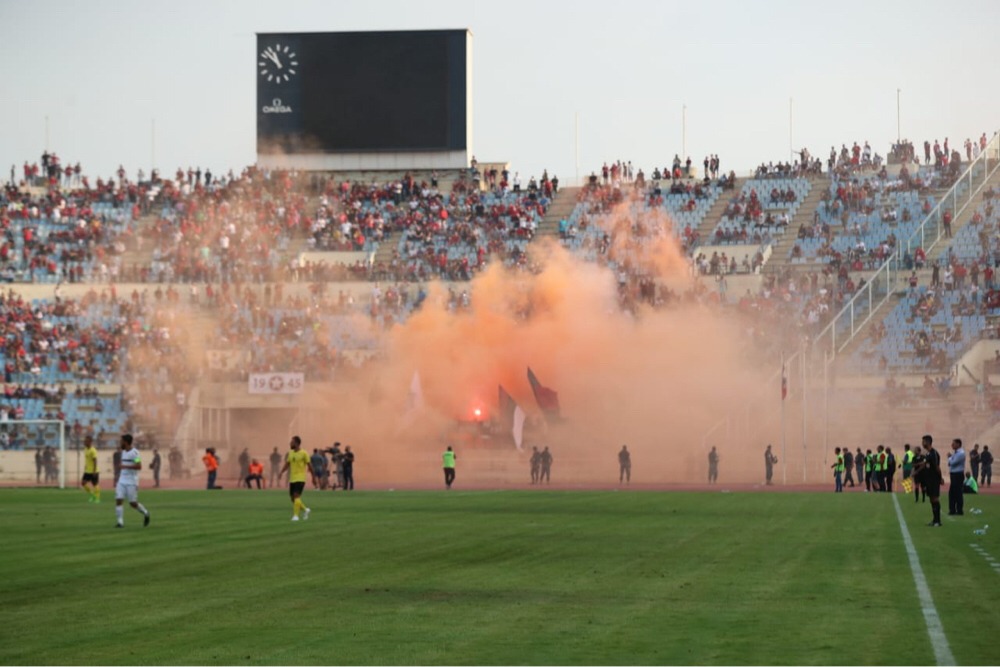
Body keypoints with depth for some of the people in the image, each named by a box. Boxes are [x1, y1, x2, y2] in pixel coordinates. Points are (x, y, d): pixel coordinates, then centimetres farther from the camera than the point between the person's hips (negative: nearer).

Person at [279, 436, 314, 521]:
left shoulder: (303, 453, -8)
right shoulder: (290, 453, 10)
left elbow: (309, 466, -5)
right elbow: (287, 464, 13)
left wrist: (314, 478, -2)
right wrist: (281, 472, -2)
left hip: (300, 479, -7)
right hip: (292, 478, 7)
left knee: (296, 496, -17)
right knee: (293, 498, 9)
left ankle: (295, 516, -15)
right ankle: (305, 510, 29)